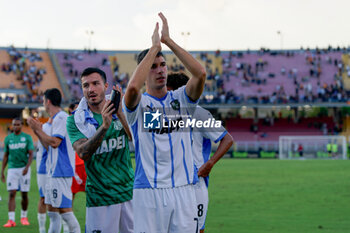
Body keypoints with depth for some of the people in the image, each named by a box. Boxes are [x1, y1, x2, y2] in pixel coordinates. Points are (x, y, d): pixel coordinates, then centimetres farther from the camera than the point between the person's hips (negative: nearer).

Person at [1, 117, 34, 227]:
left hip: (24, 168, -1)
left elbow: (31, 154, -4)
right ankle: (11, 220, -13)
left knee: (24, 194, 4)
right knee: (12, 194, -8)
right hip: (12, 169, 1)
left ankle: (23, 217, 22)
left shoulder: (27, 137, 1)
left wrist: (27, 167, -18)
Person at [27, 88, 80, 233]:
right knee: (52, 210, 13)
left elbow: (54, 142, -21)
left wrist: (38, 129, -11)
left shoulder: (61, 118, -11)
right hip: (54, 172, 10)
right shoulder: (56, 119, 19)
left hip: (61, 172, -10)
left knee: (64, 209, -12)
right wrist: (37, 131, 17)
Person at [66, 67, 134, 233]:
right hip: (99, 197, -2)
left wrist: (120, 114, -24)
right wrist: (104, 126, -29)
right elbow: (83, 153, -18)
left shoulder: (122, 111, 5)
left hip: (129, 191, 2)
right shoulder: (76, 120, -2)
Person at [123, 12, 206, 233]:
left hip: (184, 188, 3)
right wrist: (154, 47, -13)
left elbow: (200, 73, -7)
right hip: (149, 191, -3)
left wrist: (169, 40, -7)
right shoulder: (138, 103, 3)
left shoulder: (181, 99, 11)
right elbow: (133, 87, -22)